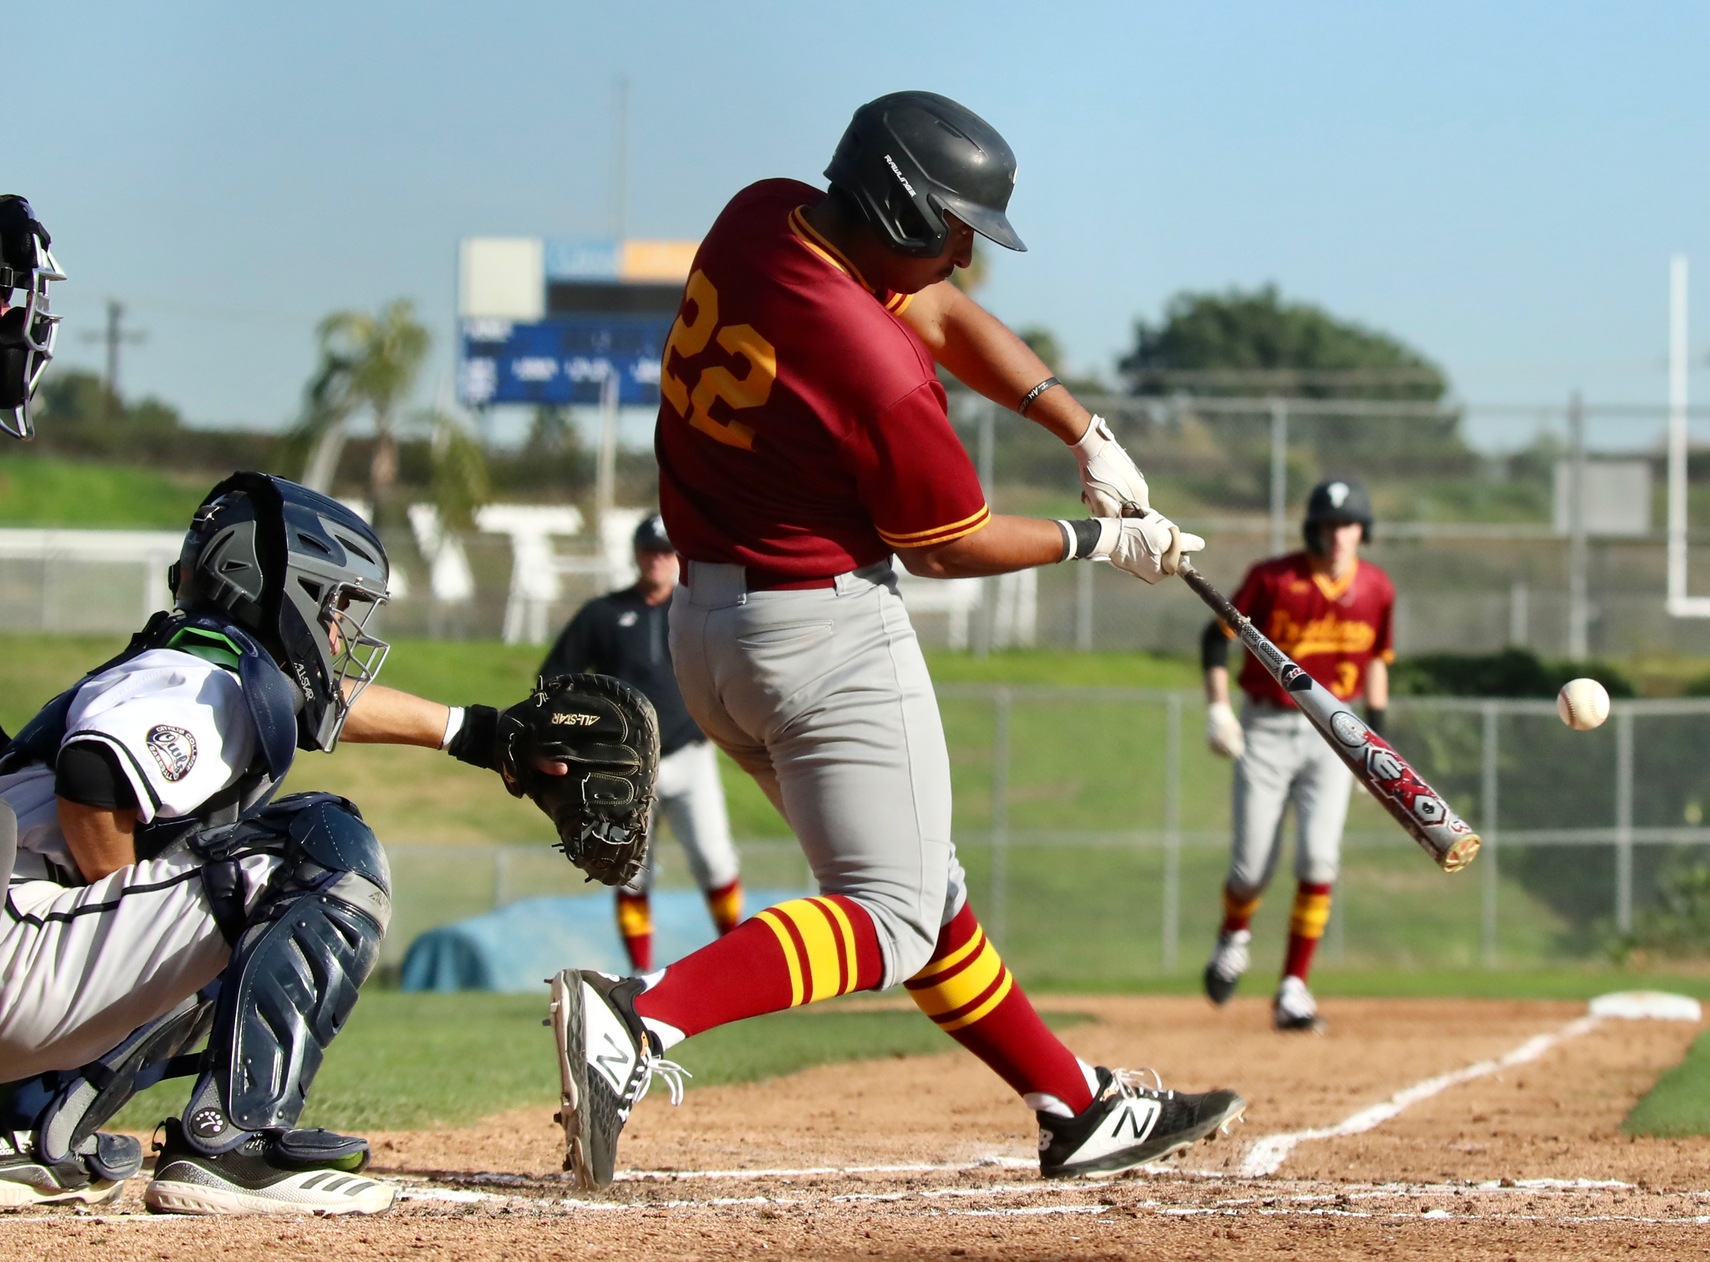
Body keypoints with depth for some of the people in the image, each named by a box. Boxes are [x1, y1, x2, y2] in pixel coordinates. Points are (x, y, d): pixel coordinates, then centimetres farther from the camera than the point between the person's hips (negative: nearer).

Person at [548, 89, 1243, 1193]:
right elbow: (949, 547, -10)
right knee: (893, 918, -7)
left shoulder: (759, 220, -1)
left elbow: (946, 315, 11)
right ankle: (641, 1018, -26)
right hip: (829, 634, -10)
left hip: (705, 625, 10)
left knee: (920, 884, 17)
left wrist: (1086, 433, 4)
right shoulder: (879, 370, -25)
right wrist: (1099, 540, 5)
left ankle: (1081, 1106, 27)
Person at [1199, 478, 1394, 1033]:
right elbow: (1218, 634, -3)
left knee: (1319, 859, -14)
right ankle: (1234, 937, 34)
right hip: (1267, 730, -2)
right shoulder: (1273, 578, -11)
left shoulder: (1376, 589, -1)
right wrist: (1217, 705, -15)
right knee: (1252, 868, -2)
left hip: (1331, 732, 2)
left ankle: (1293, 989, -8)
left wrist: (1376, 733, 11)